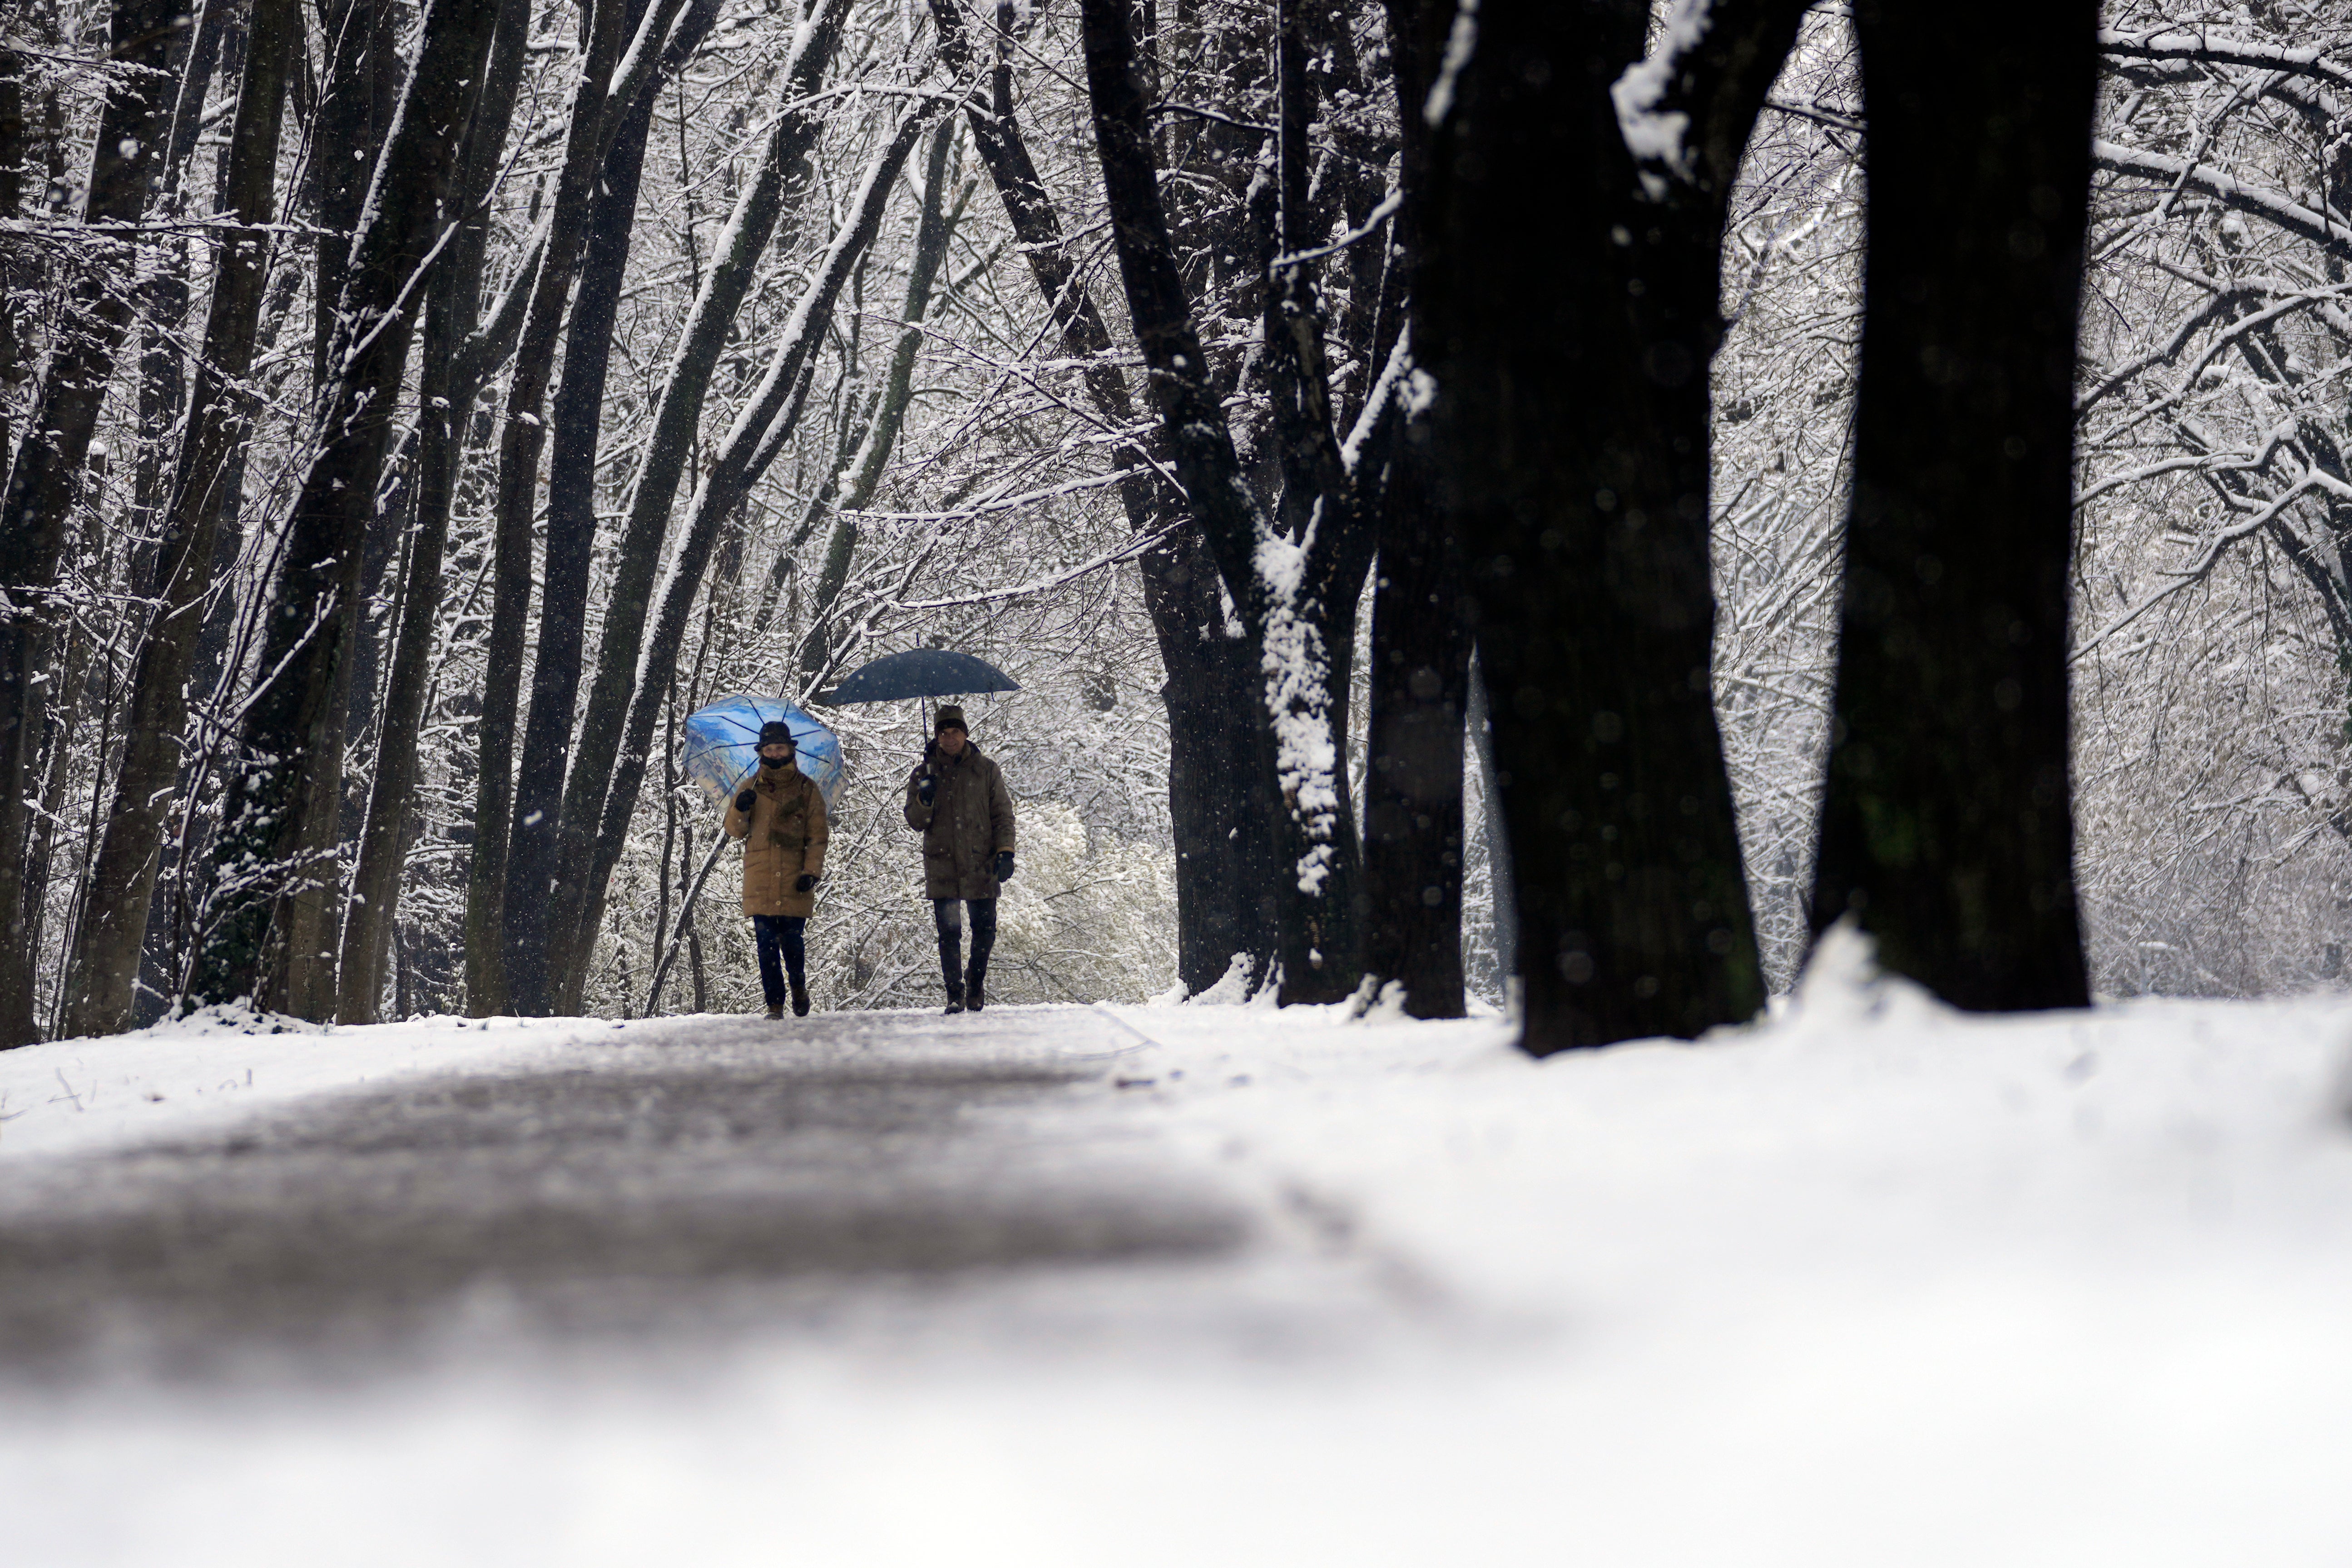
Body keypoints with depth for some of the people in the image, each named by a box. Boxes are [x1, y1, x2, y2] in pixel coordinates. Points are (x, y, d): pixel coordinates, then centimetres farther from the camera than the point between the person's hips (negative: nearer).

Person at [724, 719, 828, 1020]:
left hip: (795, 882, -1)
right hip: (760, 880, 1)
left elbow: (818, 836, 6)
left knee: (793, 942, -4)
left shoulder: (807, 789, 7)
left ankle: (799, 988, 22)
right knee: (767, 945, -3)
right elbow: (735, 831, 10)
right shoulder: (752, 788, 11)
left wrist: (812, 871, -6)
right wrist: (740, 809, -12)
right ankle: (774, 1003, 4)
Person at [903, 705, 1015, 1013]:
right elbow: (916, 823, 7)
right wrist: (925, 801, -14)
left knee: (984, 930, -1)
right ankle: (955, 994, 3)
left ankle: (976, 986, 19)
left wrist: (1005, 852, -3)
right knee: (949, 933, -5)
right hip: (942, 868, 0)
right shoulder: (923, 774, 9)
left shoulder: (986, 770, 8)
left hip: (981, 868, 0)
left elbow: (1003, 814, 8)